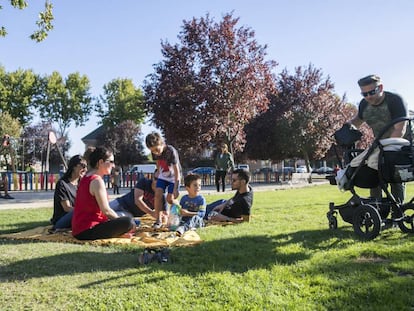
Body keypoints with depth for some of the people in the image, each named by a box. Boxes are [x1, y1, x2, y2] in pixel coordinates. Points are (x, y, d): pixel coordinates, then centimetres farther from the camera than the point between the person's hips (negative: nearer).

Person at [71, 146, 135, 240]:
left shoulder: (86, 178, 15)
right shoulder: (97, 180, -15)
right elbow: (106, 210, -18)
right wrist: (122, 222, -3)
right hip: (87, 231, -10)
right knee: (128, 222, -24)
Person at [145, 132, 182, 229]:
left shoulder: (171, 151, -30)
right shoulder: (154, 153, -12)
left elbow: (177, 171, -27)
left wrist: (175, 189, -28)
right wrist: (158, 177, 12)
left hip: (173, 177, -5)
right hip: (163, 176, 5)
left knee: (170, 199, -11)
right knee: (158, 194, -14)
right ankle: (158, 220, -6)